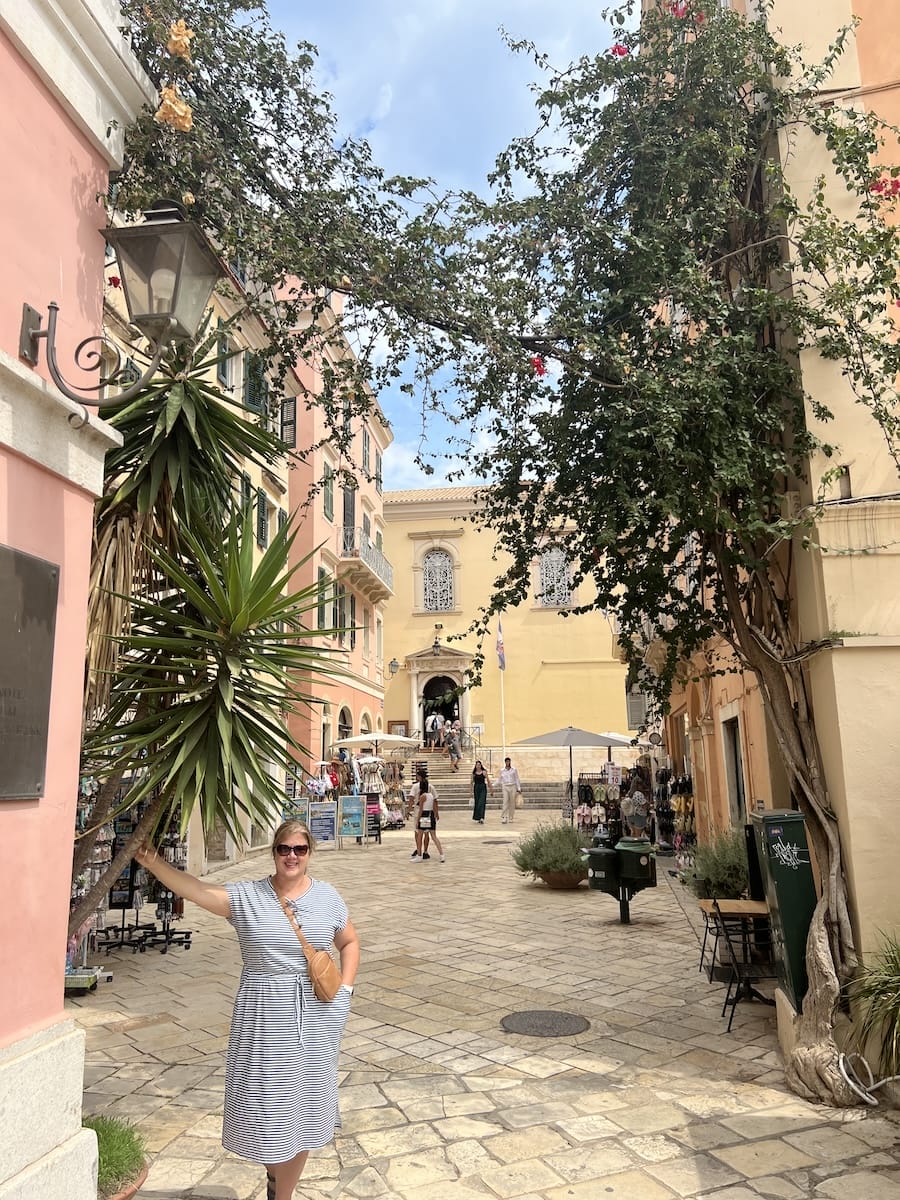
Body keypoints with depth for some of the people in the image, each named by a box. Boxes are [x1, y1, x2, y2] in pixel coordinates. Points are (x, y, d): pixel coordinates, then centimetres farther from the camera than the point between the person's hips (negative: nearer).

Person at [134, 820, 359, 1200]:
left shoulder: (327, 896, 0)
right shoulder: (247, 896, -7)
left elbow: (349, 943, 13)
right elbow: (196, 889, -20)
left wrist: (345, 988, 0)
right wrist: (154, 863, -33)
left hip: (316, 1017, 2)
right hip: (264, 1017, -2)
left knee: (302, 1104, 12)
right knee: (268, 1101, 4)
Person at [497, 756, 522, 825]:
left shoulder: (514, 770, 4)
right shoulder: (502, 771, 6)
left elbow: (517, 779, 5)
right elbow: (500, 780, 14)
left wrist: (519, 788, 0)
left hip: (513, 787, 1)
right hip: (505, 788, -1)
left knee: (512, 803, 2)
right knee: (505, 803, -11)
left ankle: (511, 818, 11)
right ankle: (503, 819, -15)